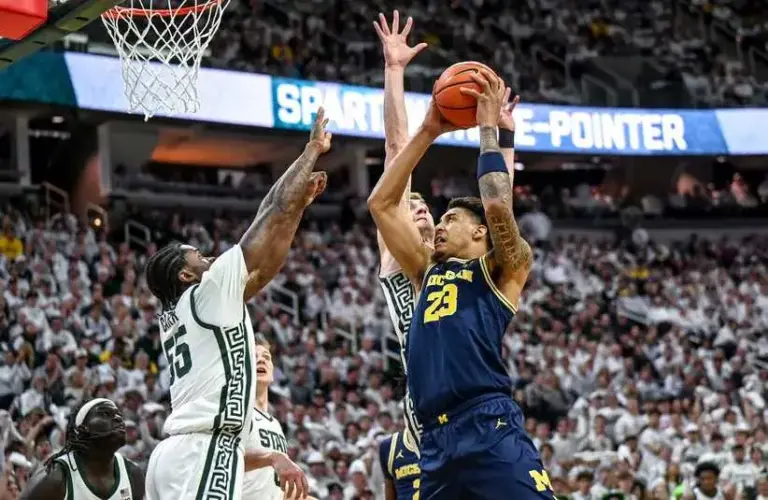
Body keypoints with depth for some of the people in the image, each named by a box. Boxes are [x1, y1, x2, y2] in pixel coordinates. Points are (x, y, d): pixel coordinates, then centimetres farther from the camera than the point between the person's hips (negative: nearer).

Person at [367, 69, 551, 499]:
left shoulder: (503, 271, 12)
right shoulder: (429, 272, 27)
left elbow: (498, 206, -7)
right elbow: (381, 204, 25)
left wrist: (488, 128, 4)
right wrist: (428, 133, 20)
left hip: (491, 431, -6)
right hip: (437, 443, 6)